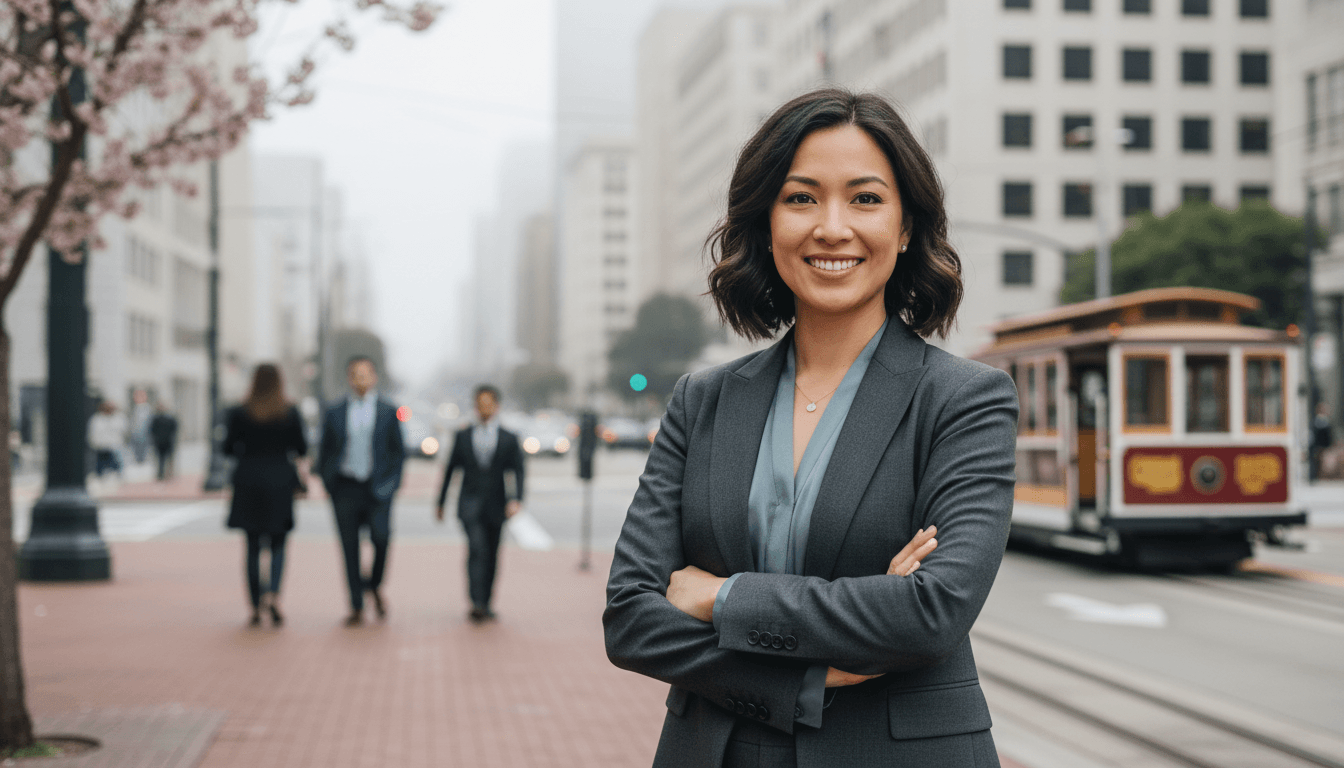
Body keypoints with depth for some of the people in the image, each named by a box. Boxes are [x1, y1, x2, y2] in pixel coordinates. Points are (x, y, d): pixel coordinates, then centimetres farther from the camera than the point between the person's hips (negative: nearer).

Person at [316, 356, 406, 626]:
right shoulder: (335, 413, 10)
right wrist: (328, 483, 2)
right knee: (350, 548, 0)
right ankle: (357, 607, 7)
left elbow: (398, 451, 8)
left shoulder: (388, 411, 7)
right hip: (345, 487, 1)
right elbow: (324, 452, 12)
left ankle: (375, 586, 18)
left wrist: (391, 482, -2)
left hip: (377, 488, -1)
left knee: (381, 538, -11)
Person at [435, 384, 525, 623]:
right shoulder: (462, 436, 8)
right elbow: (450, 469, 13)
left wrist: (516, 499, -16)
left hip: (495, 505, 2)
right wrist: (440, 502, 14)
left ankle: (485, 604, 22)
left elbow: (518, 472, 0)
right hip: (470, 502, -1)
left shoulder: (509, 439, 6)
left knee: (491, 556, 9)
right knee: (477, 548, -18)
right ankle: (477, 603, -25)